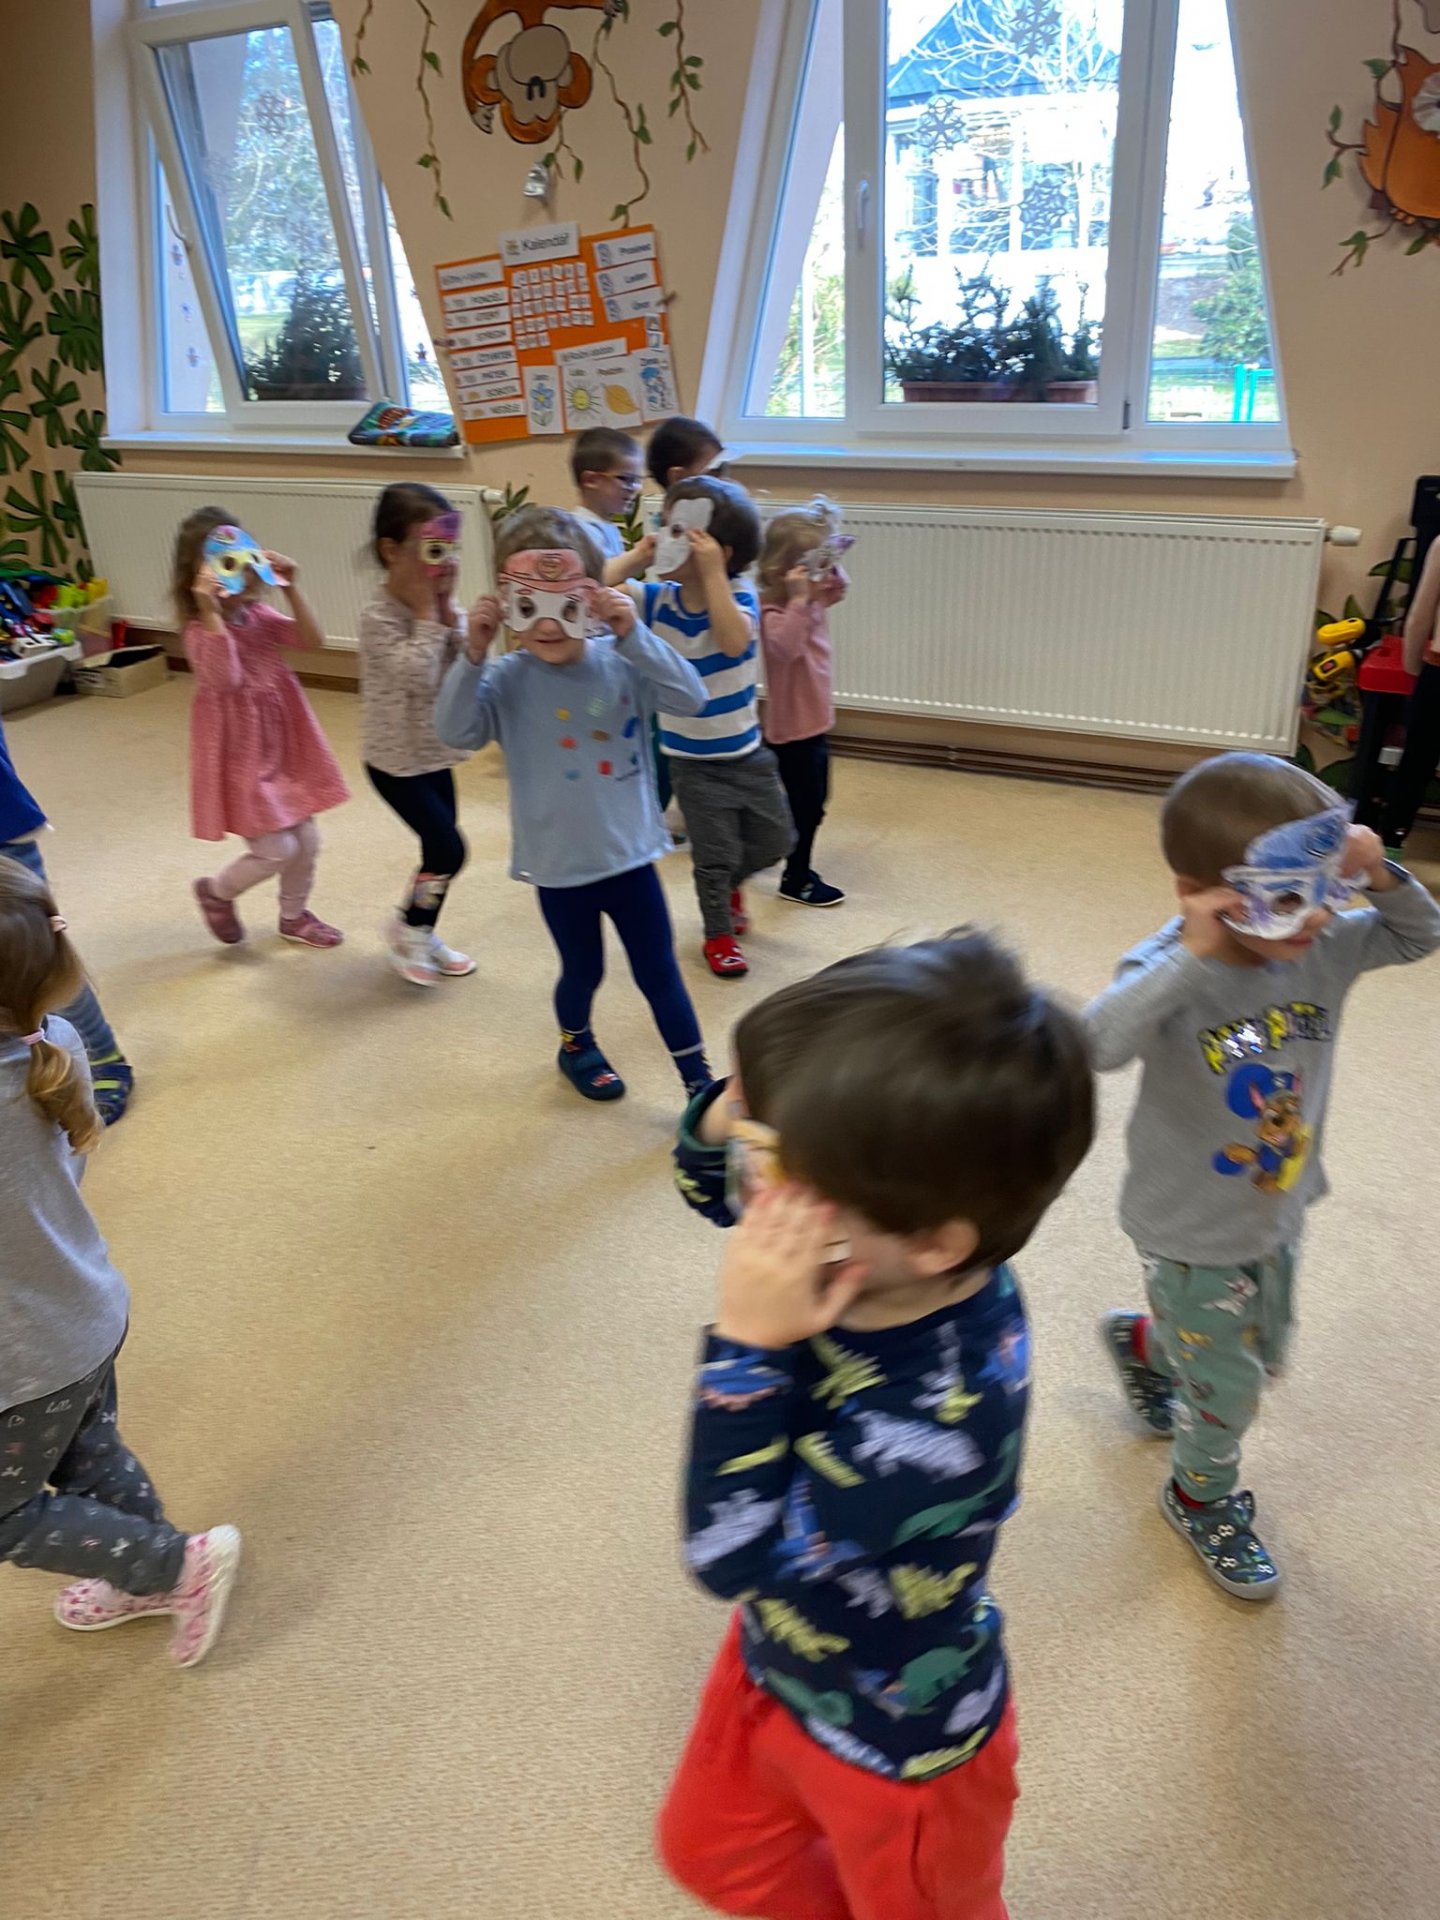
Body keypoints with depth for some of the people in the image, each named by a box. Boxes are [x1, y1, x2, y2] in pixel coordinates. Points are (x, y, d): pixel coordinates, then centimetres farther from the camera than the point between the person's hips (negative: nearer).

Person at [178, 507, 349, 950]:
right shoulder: (200, 630, -18)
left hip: (285, 747, 7)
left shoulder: (258, 614, 3)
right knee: (276, 850, -6)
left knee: (306, 841, 15)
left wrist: (291, 588, -16)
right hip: (242, 755, -7)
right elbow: (225, 677, -37)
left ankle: (294, 916, 38)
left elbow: (313, 640, -6)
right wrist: (211, 611, -43)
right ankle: (216, 891, 24)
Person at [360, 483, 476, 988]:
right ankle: (407, 927, 16)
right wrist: (426, 612, -25)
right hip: (396, 761, -7)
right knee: (448, 849, -8)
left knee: (439, 850, 14)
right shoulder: (379, 618, -20)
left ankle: (422, 934, 33)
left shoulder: (440, 603, 1)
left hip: (436, 752, 7)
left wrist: (448, 611, -14)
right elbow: (418, 674, -29)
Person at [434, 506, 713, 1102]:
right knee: (583, 972, 19)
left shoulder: (621, 664, -10)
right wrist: (473, 656, -30)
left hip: (630, 853, 1)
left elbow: (692, 697, -20)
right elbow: (454, 730, -22)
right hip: (559, 864, 0)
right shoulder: (508, 681, -11)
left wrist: (634, 636, -29)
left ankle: (698, 1079, 25)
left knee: (659, 972, 12)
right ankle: (576, 1046, 49)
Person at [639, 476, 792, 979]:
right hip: (691, 761, 0)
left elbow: (734, 641, -37)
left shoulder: (737, 596, -15)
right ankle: (719, 935, 31)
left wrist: (712, 573, -39)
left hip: (747, 753, 1)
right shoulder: (657, 599, -10)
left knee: (775, 839, 13)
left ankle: (729, 883, 43)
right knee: (715, 855, 8)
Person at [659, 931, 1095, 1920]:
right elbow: (715, 1182, -5)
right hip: (778, 1656, 7)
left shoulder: (942, 1421, -44)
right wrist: (731, 1121, -28)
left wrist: (749, 1346, -41)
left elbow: (731, 1557, -32)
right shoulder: (871, 1244, -25)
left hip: (895, 1746, -6)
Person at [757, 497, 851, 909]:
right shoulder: (774, 610, -23)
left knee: (812, 801, 22)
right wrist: (799, 598, -42)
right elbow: (784, 646, -41)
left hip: (814, 720, 10)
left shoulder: (814, 598, 4)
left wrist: (829, 563, 5)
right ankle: (797, 879, 19)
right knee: (806, 805, 2)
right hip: (794, 725, -10)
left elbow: (840, 588, 24)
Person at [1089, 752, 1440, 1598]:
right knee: (1229, 1386, 12)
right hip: (1192, 1233, -6)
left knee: (1264, 1353, 29)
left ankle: (1142, 1342, 58)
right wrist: (1192, 956, -52)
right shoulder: (1172, 972, -31)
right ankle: (1203, 1497, 44)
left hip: (1279, 1214, 7)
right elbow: (1099, 1044, -49)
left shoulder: (1323, 949, -12)